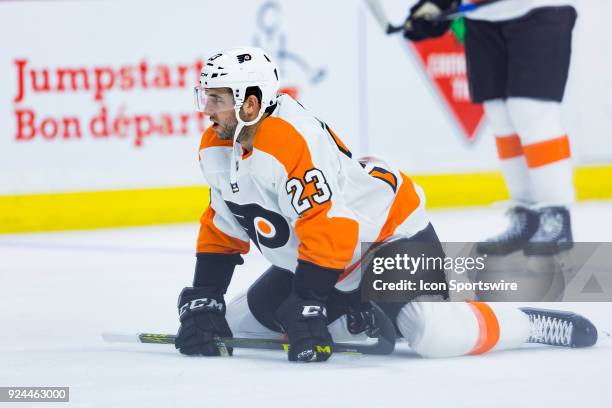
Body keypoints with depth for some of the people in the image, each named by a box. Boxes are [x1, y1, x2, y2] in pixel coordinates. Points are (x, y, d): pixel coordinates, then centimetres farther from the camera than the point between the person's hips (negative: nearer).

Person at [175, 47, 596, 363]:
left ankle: (529, 324, -2)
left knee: (438, 336, -31)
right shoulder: (217, 149, -3)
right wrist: (201, 303, 0)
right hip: (317, 261, 10)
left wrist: (307, 310, -32)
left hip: (390, 229, -10)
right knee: (235, 324, 6)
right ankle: (366, 319, 16)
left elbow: (329, 231, -34)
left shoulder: (292, 141, -32)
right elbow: (222, 231, 8)